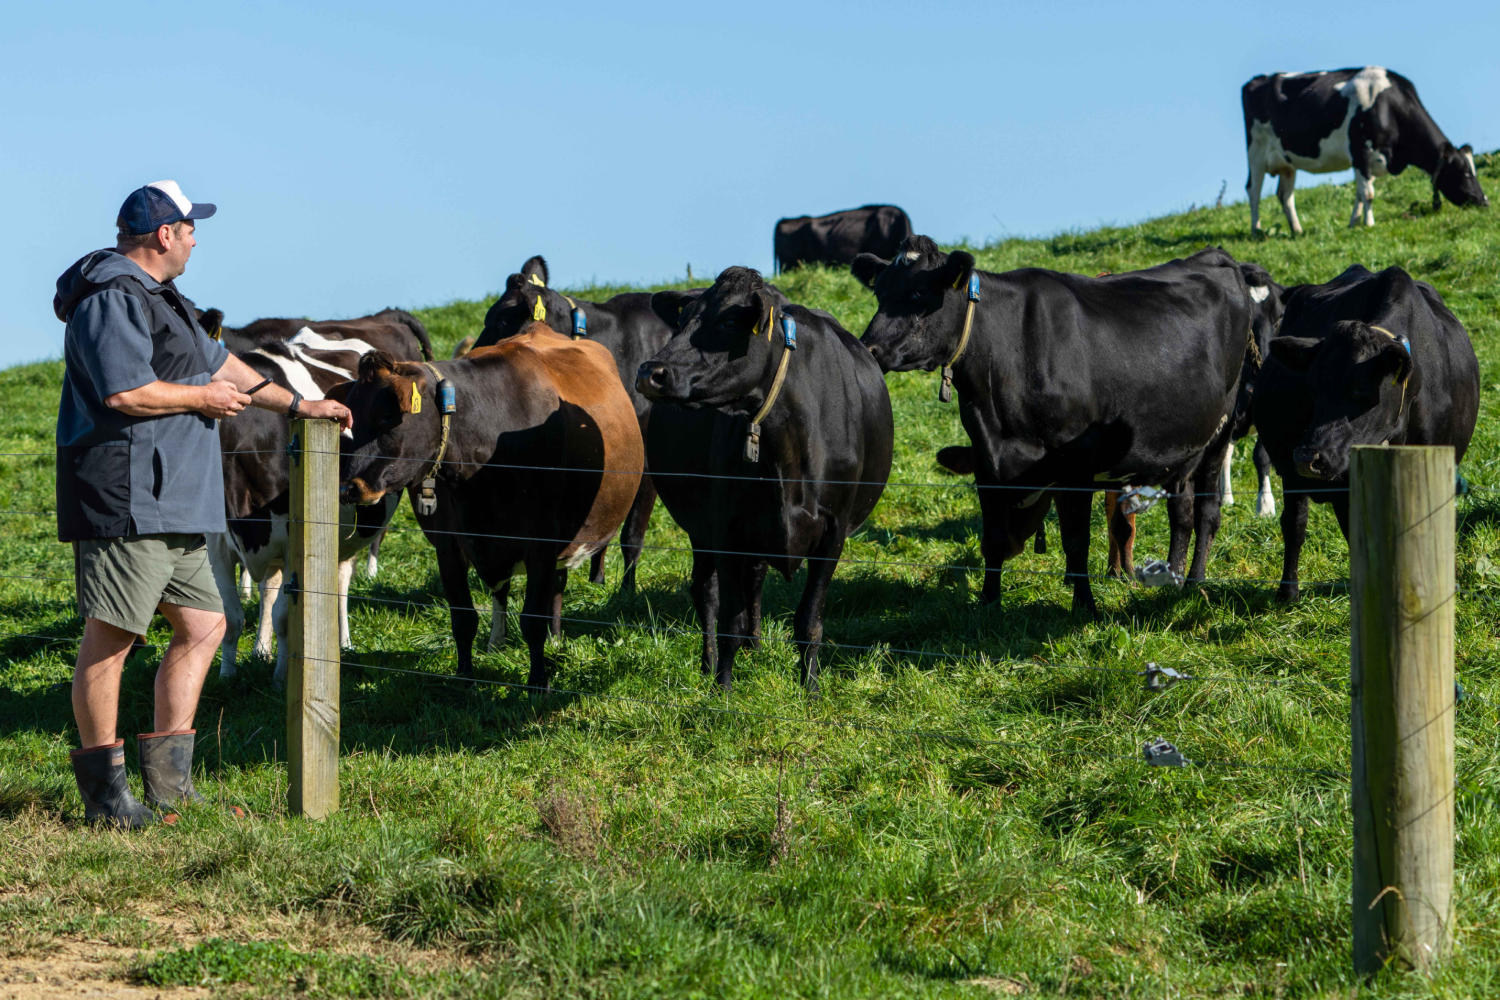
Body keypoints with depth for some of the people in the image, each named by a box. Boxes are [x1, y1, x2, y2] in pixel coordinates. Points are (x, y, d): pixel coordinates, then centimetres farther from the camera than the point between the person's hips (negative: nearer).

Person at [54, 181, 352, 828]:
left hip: (170, 506, 11)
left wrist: (294, 404, 33)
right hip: (124, 499, -11)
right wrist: (203, 397, -8)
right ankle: (103, 793, -2)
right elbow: (126, 391, -23)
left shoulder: (156, 298, 23)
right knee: (110, 637, -7)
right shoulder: (112, 299, -13)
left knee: (202, 625, 11)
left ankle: (168, 784, 13)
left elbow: (216, 361, 32)